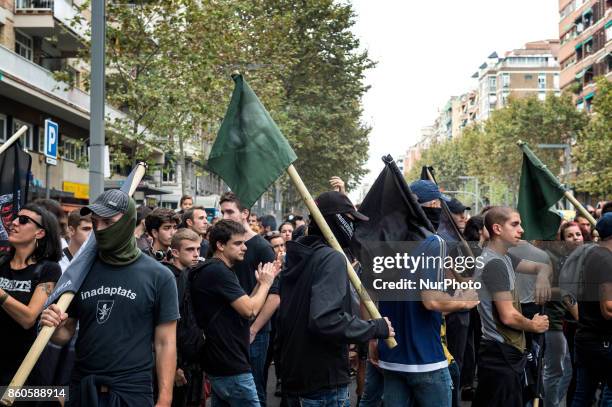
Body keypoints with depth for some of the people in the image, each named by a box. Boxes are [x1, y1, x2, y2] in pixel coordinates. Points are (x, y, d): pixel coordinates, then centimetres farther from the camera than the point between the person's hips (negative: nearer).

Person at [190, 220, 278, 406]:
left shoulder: (218, 270, 16)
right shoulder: (218, 271, -17)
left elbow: (242, 308, 17)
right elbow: (250, 311, -21)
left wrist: (260, 283, 7)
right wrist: (266, 283, -5)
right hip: (232, 368, -10)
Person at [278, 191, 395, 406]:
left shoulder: (297, 257, 11)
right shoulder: (332, 259, -17)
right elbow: (327, 320, -28)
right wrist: (377, 327, -16)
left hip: (293, 377, 9)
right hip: (323, 383, -9)